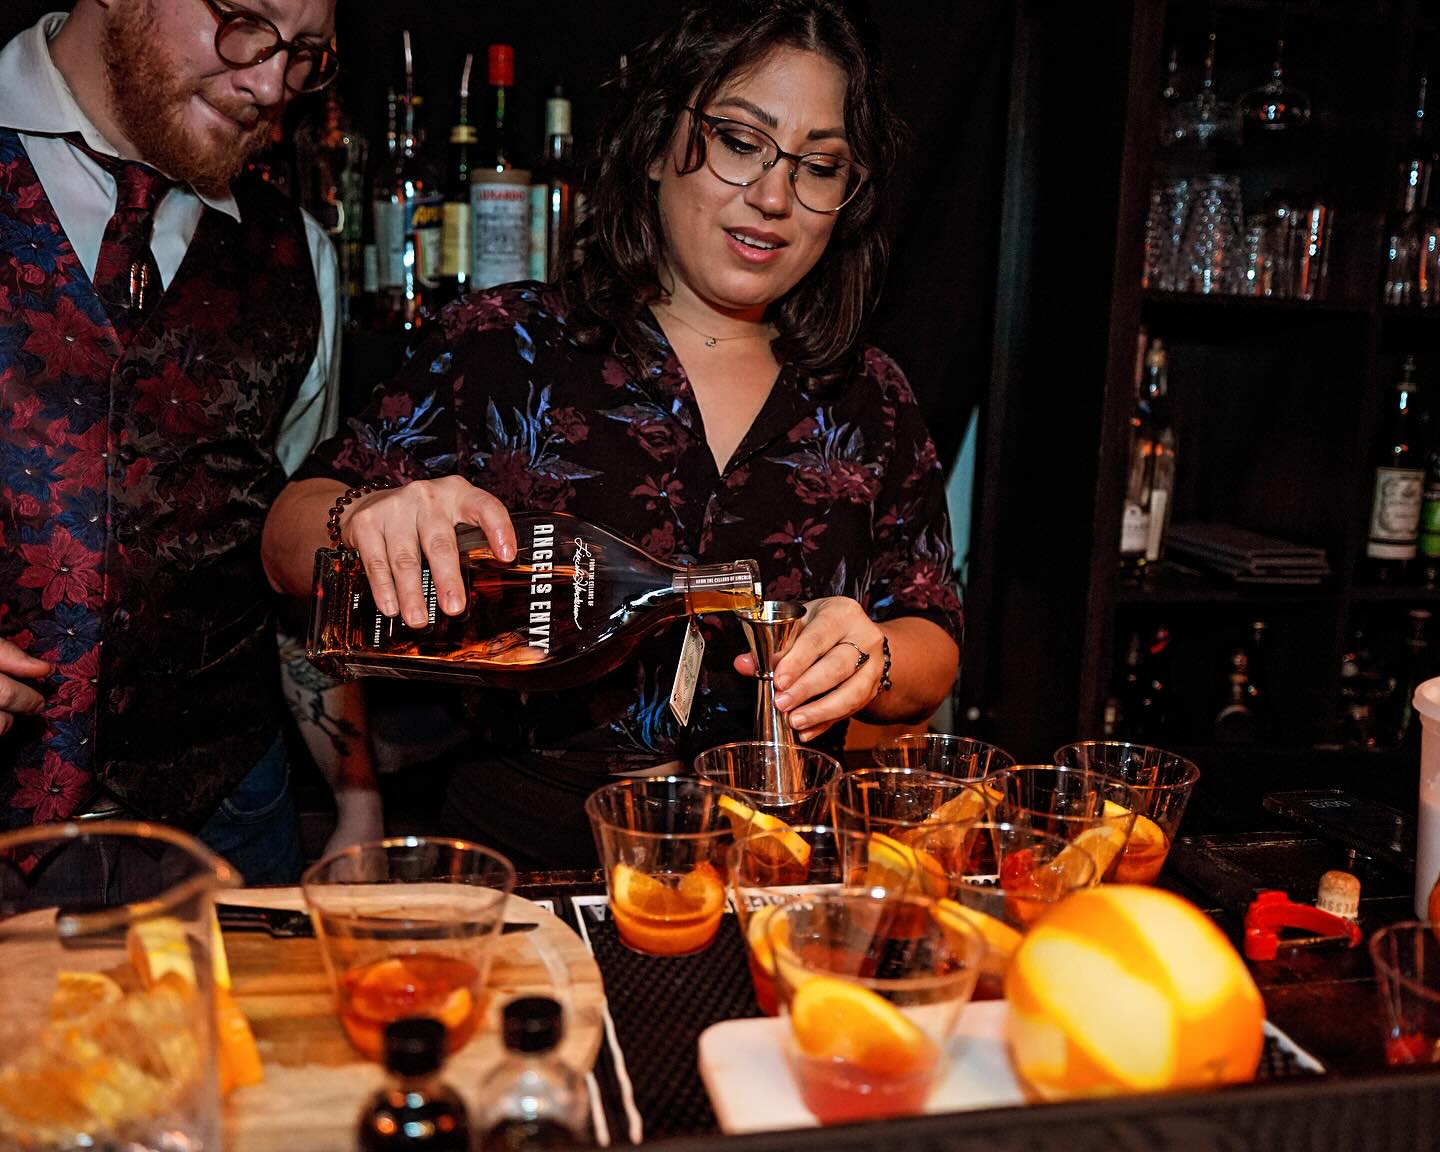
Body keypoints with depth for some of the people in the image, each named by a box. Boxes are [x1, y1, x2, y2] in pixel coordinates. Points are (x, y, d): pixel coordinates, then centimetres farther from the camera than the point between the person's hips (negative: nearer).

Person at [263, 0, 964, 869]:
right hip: (520, 848, -1)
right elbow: (288, 543, 0)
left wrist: (870, 660, -14)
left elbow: (934, 652, 9)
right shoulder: (506, 346, 1)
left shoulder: (871, 400, 8)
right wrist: (367, 518, -23)